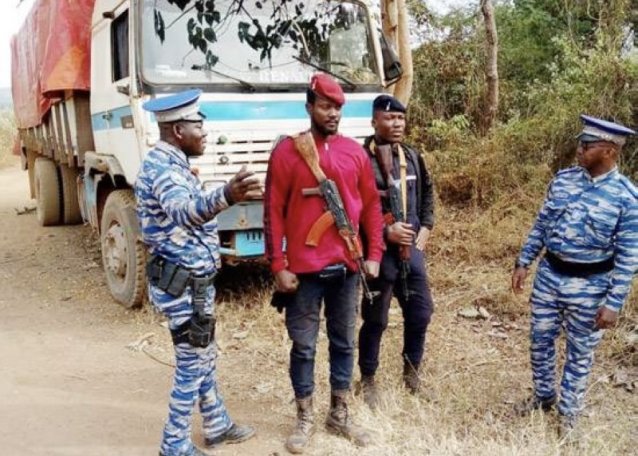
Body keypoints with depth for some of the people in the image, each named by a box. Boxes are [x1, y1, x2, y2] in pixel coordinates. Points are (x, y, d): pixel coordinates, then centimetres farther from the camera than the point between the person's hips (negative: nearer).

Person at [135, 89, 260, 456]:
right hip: (182, 284, -10)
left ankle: (218, 426, 36)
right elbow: (183, 210, -47)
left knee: (204, 357, 20)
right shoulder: (163, 167, -23)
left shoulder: (171, 163, 10)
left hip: (193, 280, 10)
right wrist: (225, 197, -66)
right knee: (192, 365, 2)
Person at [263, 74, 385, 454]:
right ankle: (305, 419, 22)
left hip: (347, 267, 4)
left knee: (344, 342, 14)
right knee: (304, 346, 6)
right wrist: (278, 266, -10)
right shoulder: (287, 151, -5)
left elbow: (371, 205, 10)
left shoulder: (355, 152, 6)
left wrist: (374, 254, 4)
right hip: (304, 268, -3)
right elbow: (274, 212, -6)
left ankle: (340, 415, 29)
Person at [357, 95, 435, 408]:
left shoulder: (412, 156, 9)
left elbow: (426, 194, 21)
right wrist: (385, 232, -18)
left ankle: (411, 373, 34)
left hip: (411, 249, 6)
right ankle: (368, 381, 24)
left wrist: (425, 229, 8)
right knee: (375, 320, 5)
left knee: (421, 313, 14)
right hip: (379, 252, -6)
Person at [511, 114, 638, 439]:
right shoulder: (563, 179, -3)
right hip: (549, 274, 4)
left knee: (580, 353, 12)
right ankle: (543, 396, 40)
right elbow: (541, 225, 7)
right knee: (541, 341, 16)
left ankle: (568, 413, 31)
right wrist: (523, 263, 6)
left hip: (590, 285, -4)